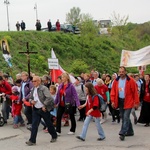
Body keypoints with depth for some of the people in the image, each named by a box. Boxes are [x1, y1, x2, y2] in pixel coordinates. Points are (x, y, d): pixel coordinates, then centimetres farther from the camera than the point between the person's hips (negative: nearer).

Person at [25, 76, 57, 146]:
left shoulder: (43, 88, -14)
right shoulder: (33, 89, 8)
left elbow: (49, 98, -21)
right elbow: (30, 98, 20)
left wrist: (44, 106, -19)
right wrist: (31, 101, -2)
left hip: (44, 109, -6)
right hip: (36, 109, 6)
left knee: (49, 124, 9)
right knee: (34, 125, -1)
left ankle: (54, 136, 29)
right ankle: (32, 140, 0)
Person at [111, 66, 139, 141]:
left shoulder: (130, 81, -9)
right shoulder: (116, 81, 4)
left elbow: (135, 92, -7)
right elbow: (113, 91, 7)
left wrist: (136, 102, -7)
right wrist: (113, 101, -1)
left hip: (128, 102, -5)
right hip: (120, 101, 5)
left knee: (126, 117, -11)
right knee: (124, 117, 14)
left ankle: (122, 133, -9)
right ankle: (130, 131, 28)